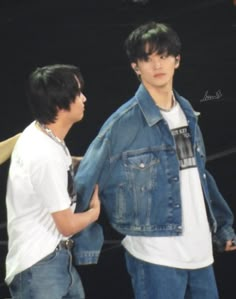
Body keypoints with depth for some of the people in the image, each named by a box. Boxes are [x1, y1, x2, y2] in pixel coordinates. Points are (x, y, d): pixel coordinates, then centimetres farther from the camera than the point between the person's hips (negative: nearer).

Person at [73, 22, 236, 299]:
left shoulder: (186, 112, 9)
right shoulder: (125, 121, -11)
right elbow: (87, 182, -8)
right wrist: (81, 239, -10)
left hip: (199, 250, 7)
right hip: (155, 255, -6)